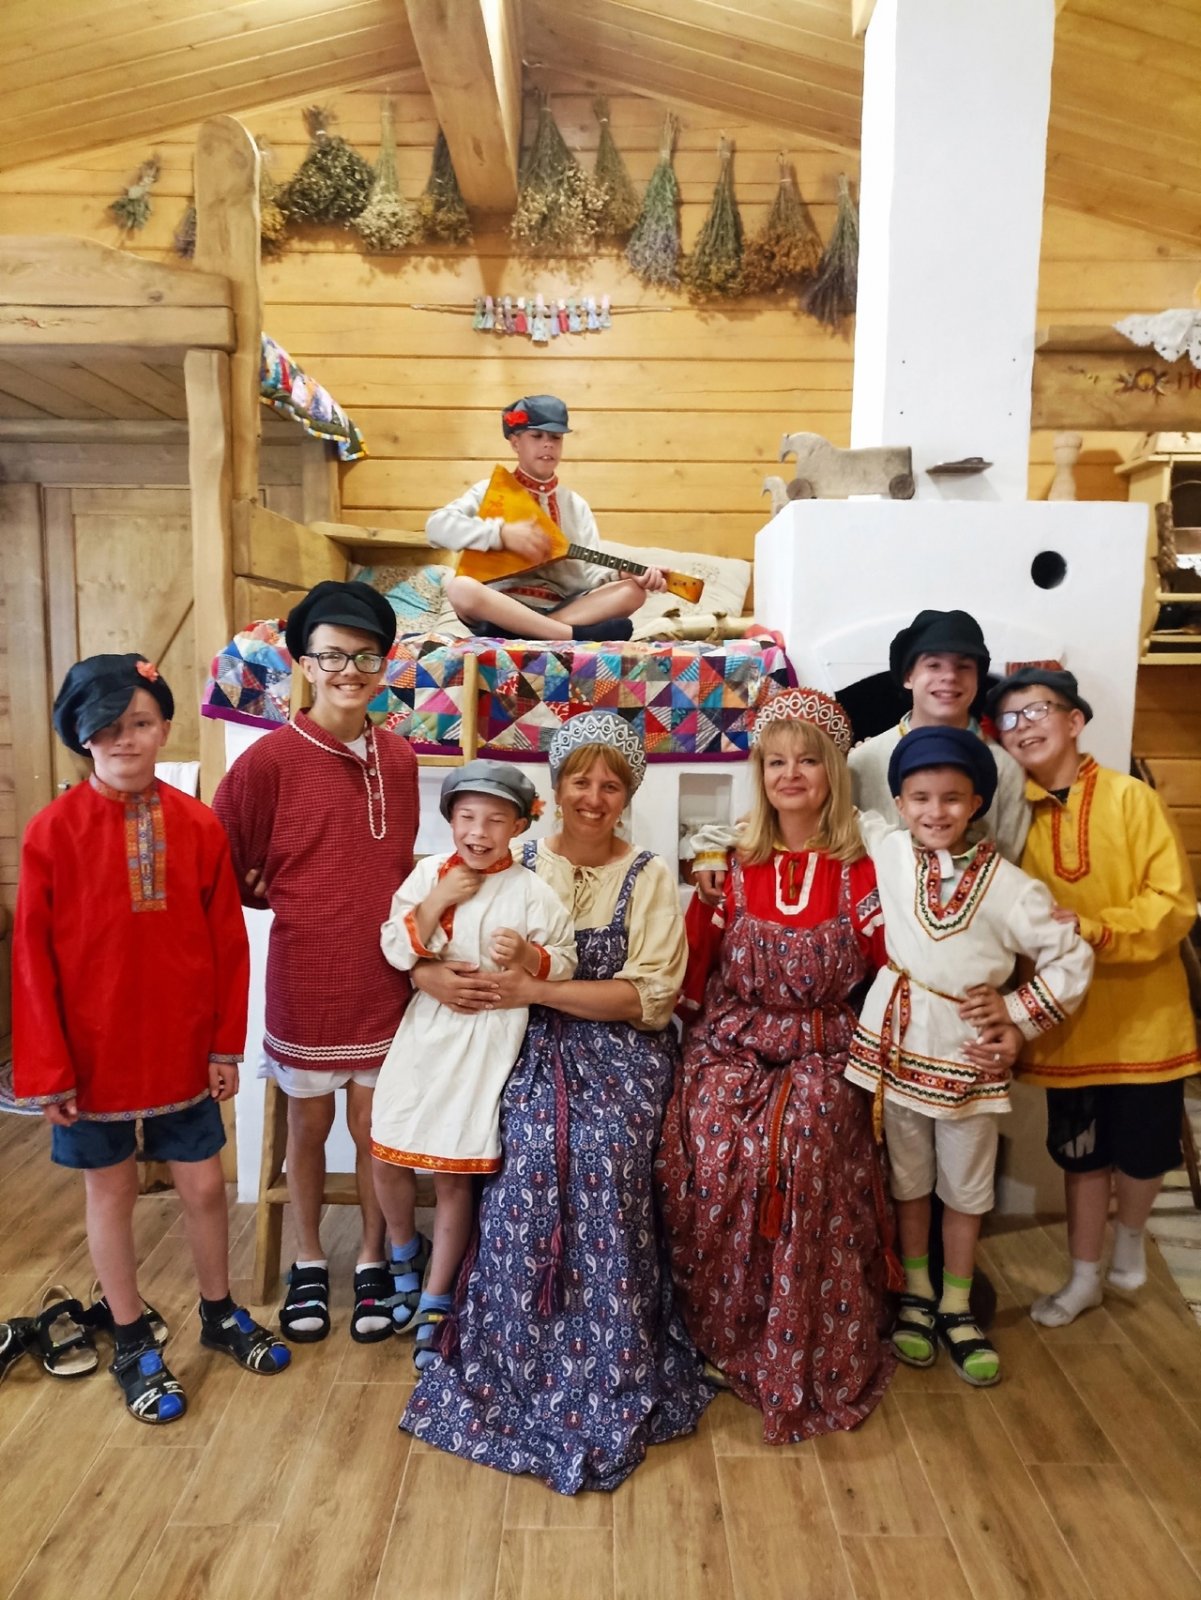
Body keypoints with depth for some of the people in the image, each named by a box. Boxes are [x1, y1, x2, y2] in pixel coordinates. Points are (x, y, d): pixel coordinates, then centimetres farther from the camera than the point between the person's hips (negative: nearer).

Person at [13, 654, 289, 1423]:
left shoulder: (199, 825, -7)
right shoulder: (53, 830, -12)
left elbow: (228, 942, -2)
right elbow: (34, 957, -9)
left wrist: (227, 1043, 0)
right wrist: (46, 1068, -9)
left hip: (182, 1049, 2)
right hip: (94, 1053, -1)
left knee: (205, 1186, 14)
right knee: (111, 1192, 15)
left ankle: (221, 1314, 39)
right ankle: (133, 1343, 35)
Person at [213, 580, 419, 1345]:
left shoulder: (399, 759, 0)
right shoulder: (270, 759, -12)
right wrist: (280, 895, -3)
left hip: (385, 981, 3)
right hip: (304, 982, -2)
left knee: (375, 1128, 15)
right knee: (309, 1126, 16)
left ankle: (372, 1263, 36)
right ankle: (309, 1264, 38)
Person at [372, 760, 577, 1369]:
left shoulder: (533, 892, -9)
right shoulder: (427, 873, 1)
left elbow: (564, 963, -6)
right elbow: (395, 951, -3)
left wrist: (527, 955, -25)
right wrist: (434, 904, -15)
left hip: (489, 1038, -3)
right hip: (426, 1028, 4)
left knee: (455, 1174, 6)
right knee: (387, 1155, 9)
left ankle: (434, 1303, 25)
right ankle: (403, 1252, 40)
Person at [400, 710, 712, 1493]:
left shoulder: (649, 876, 0)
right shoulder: (518, 864, 5)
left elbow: (650, 994, -9)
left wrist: (534, 990, -16)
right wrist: (435, 975, -20)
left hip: (619, 1066, -1)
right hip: (536, 1060, 1)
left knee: (601, 1190, -20)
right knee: (527, 1187, -19)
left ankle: (608, 1393, 2)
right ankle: (518, 1376, 5)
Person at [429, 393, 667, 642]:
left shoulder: (576, 505, 18)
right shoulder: (491, 491, 9)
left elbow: (592, 570, 7)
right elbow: (437, 526, -7)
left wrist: (629, 575, -15)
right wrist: (501, 533, -18)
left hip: (562, 609, 3)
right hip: (502, 607, -3)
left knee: (632, 591, -20)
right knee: (461, 589, -35)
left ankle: (513, 633, -30)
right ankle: (577, 634, -36)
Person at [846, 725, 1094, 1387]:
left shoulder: (1009, 885, -9)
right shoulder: (888, 850, -5)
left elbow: (1072, 960, -2)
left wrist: (1018, 1012, -7)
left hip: (969, 1054, -1)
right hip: (896, 1043, 1)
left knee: (966, 1188, 15)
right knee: (908, 1180, 17)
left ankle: (957, 1308, 34)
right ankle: (916, 1294, 37)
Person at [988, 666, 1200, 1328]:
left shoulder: (1130, 798, -11)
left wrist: (1094, 928, -28)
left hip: (1145, 1016, -1)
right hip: (1068, 1021, 2)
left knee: (1144, 1150, 13)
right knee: (1081, 1153, 15)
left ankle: (1129, 1235, 46)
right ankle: (1084, 1278, 36)